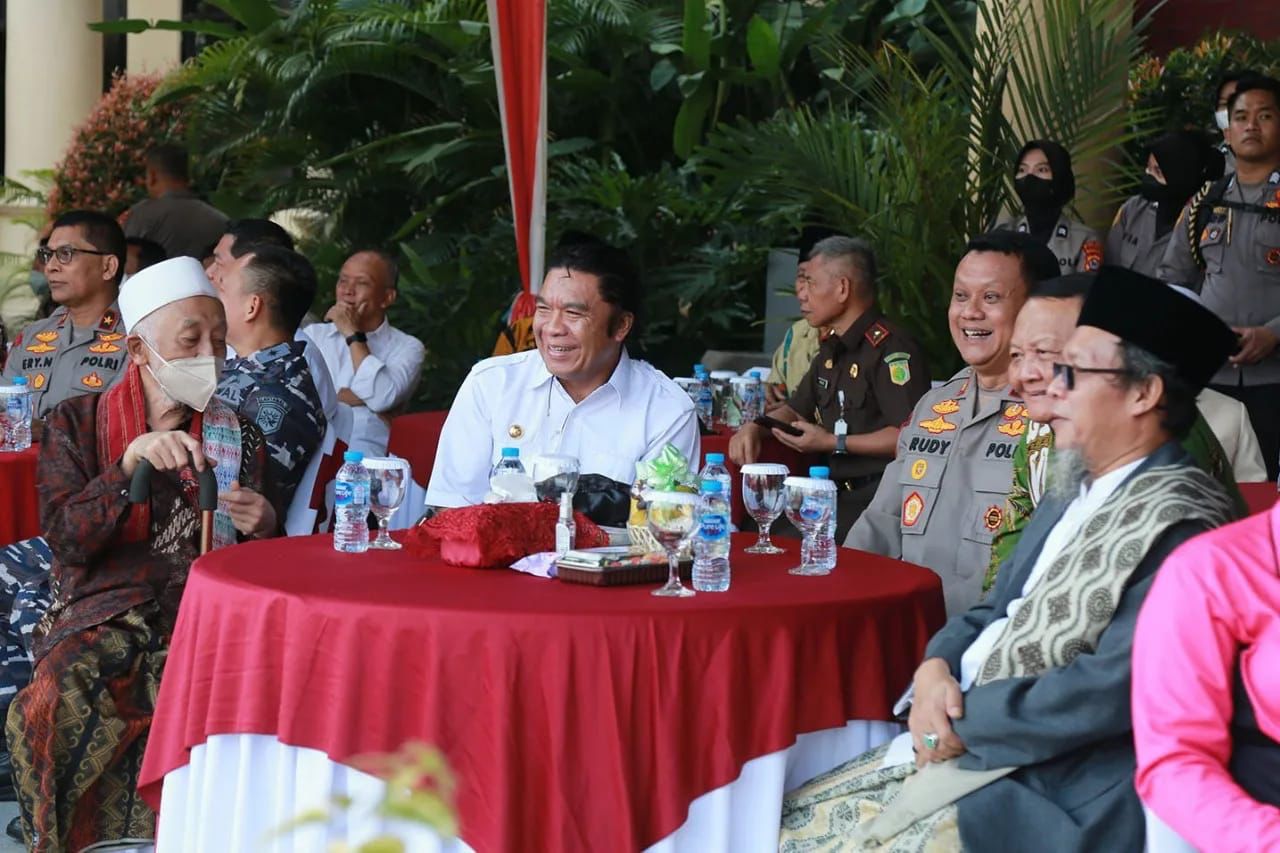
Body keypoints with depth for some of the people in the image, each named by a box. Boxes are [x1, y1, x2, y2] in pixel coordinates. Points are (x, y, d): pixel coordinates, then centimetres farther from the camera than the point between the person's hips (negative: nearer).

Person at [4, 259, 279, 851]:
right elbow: (65, 537, -5)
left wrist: (263, 529, -6)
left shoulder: (237, 436, 16)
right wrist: (132, 462, -17)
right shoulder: (76, 424, 10)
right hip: (100, 617, -1)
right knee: (57, 702, -34)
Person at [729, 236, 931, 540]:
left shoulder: (890, 348, -15)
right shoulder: (832, 350, 17)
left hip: (879, 500, -9)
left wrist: (835, 443, -16)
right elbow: (796, 410, 30)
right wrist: (754, 427, 8)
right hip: (842, 496, 9)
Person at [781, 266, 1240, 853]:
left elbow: (1116, 687, -25)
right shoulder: (1076, 493, 14)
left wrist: (963, 720, -16)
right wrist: (935, 668, -3)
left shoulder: (1177, 524, -17)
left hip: (1052, 799, -9)